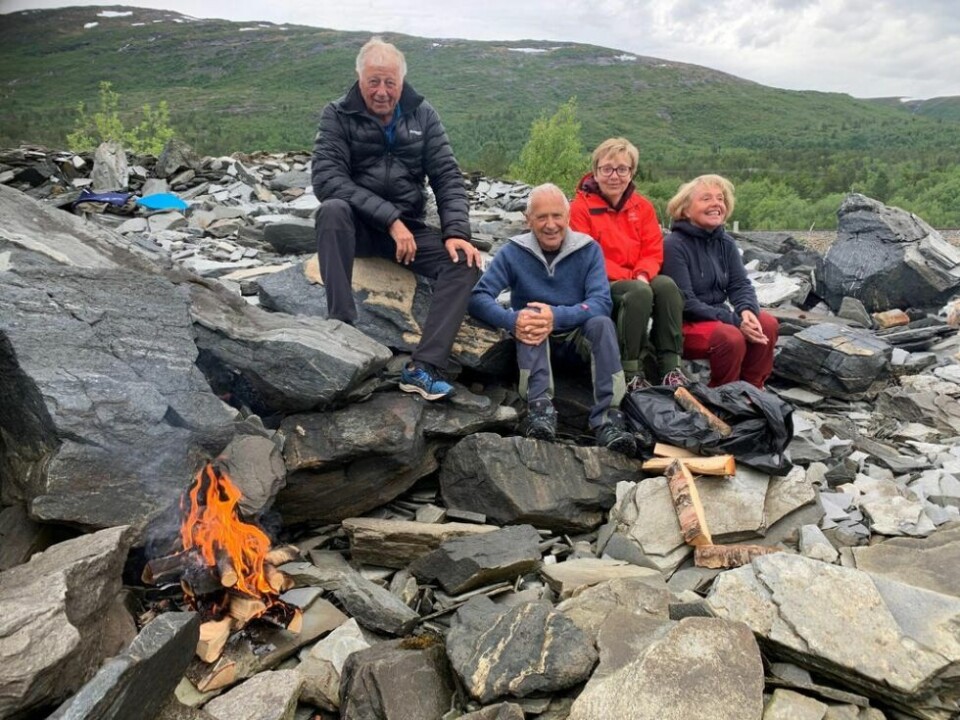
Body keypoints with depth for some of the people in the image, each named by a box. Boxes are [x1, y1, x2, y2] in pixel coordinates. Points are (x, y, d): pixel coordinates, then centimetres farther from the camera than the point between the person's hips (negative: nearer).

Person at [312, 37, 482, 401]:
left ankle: (423, 367, -30)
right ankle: (342, 329, -35)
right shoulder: (338, 115, -3)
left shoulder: (423, 115, 5)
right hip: (356, 225, -2)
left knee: (464, 262, -22)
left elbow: (448, 177, 0)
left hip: (409, 226, 2)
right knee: (333, 210, -35)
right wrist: (389, 218, -26)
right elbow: (326, 178, -17)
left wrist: (456, 232, -18)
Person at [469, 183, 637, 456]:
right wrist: (513, 320, -37)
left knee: (602, 324, -30)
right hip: (533, 341, 0)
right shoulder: (513, 252, -6)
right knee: (531, 321, -32)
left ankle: (607, 418, -39)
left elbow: (602, 302, -18)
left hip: (577, 334, 0)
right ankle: (540, 407, -45)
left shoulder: (588, 249, -6)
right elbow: (479, 297, -16)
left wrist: (557, 317, -36)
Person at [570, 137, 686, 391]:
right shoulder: (580, 207, -4)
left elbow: (653, 252, 6)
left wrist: (642, 275, -17)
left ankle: (671, 367, -23)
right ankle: (631, 372, -26)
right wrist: (629, 277, -18)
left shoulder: (643, 206, 10)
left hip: (639, 281, 5)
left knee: (667, 285, -26)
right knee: (639, 293, -33)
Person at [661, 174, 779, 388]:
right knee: (731, 337, -30)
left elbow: (740, 284, 3)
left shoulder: (725, 243, 8)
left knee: (767, 324, -14)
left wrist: (747, 310, -22)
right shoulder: (674, 245, -16)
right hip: (683, 324, -7)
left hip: (719, 318, 7)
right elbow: (685, 303, -20)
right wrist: (734, 321, -23)